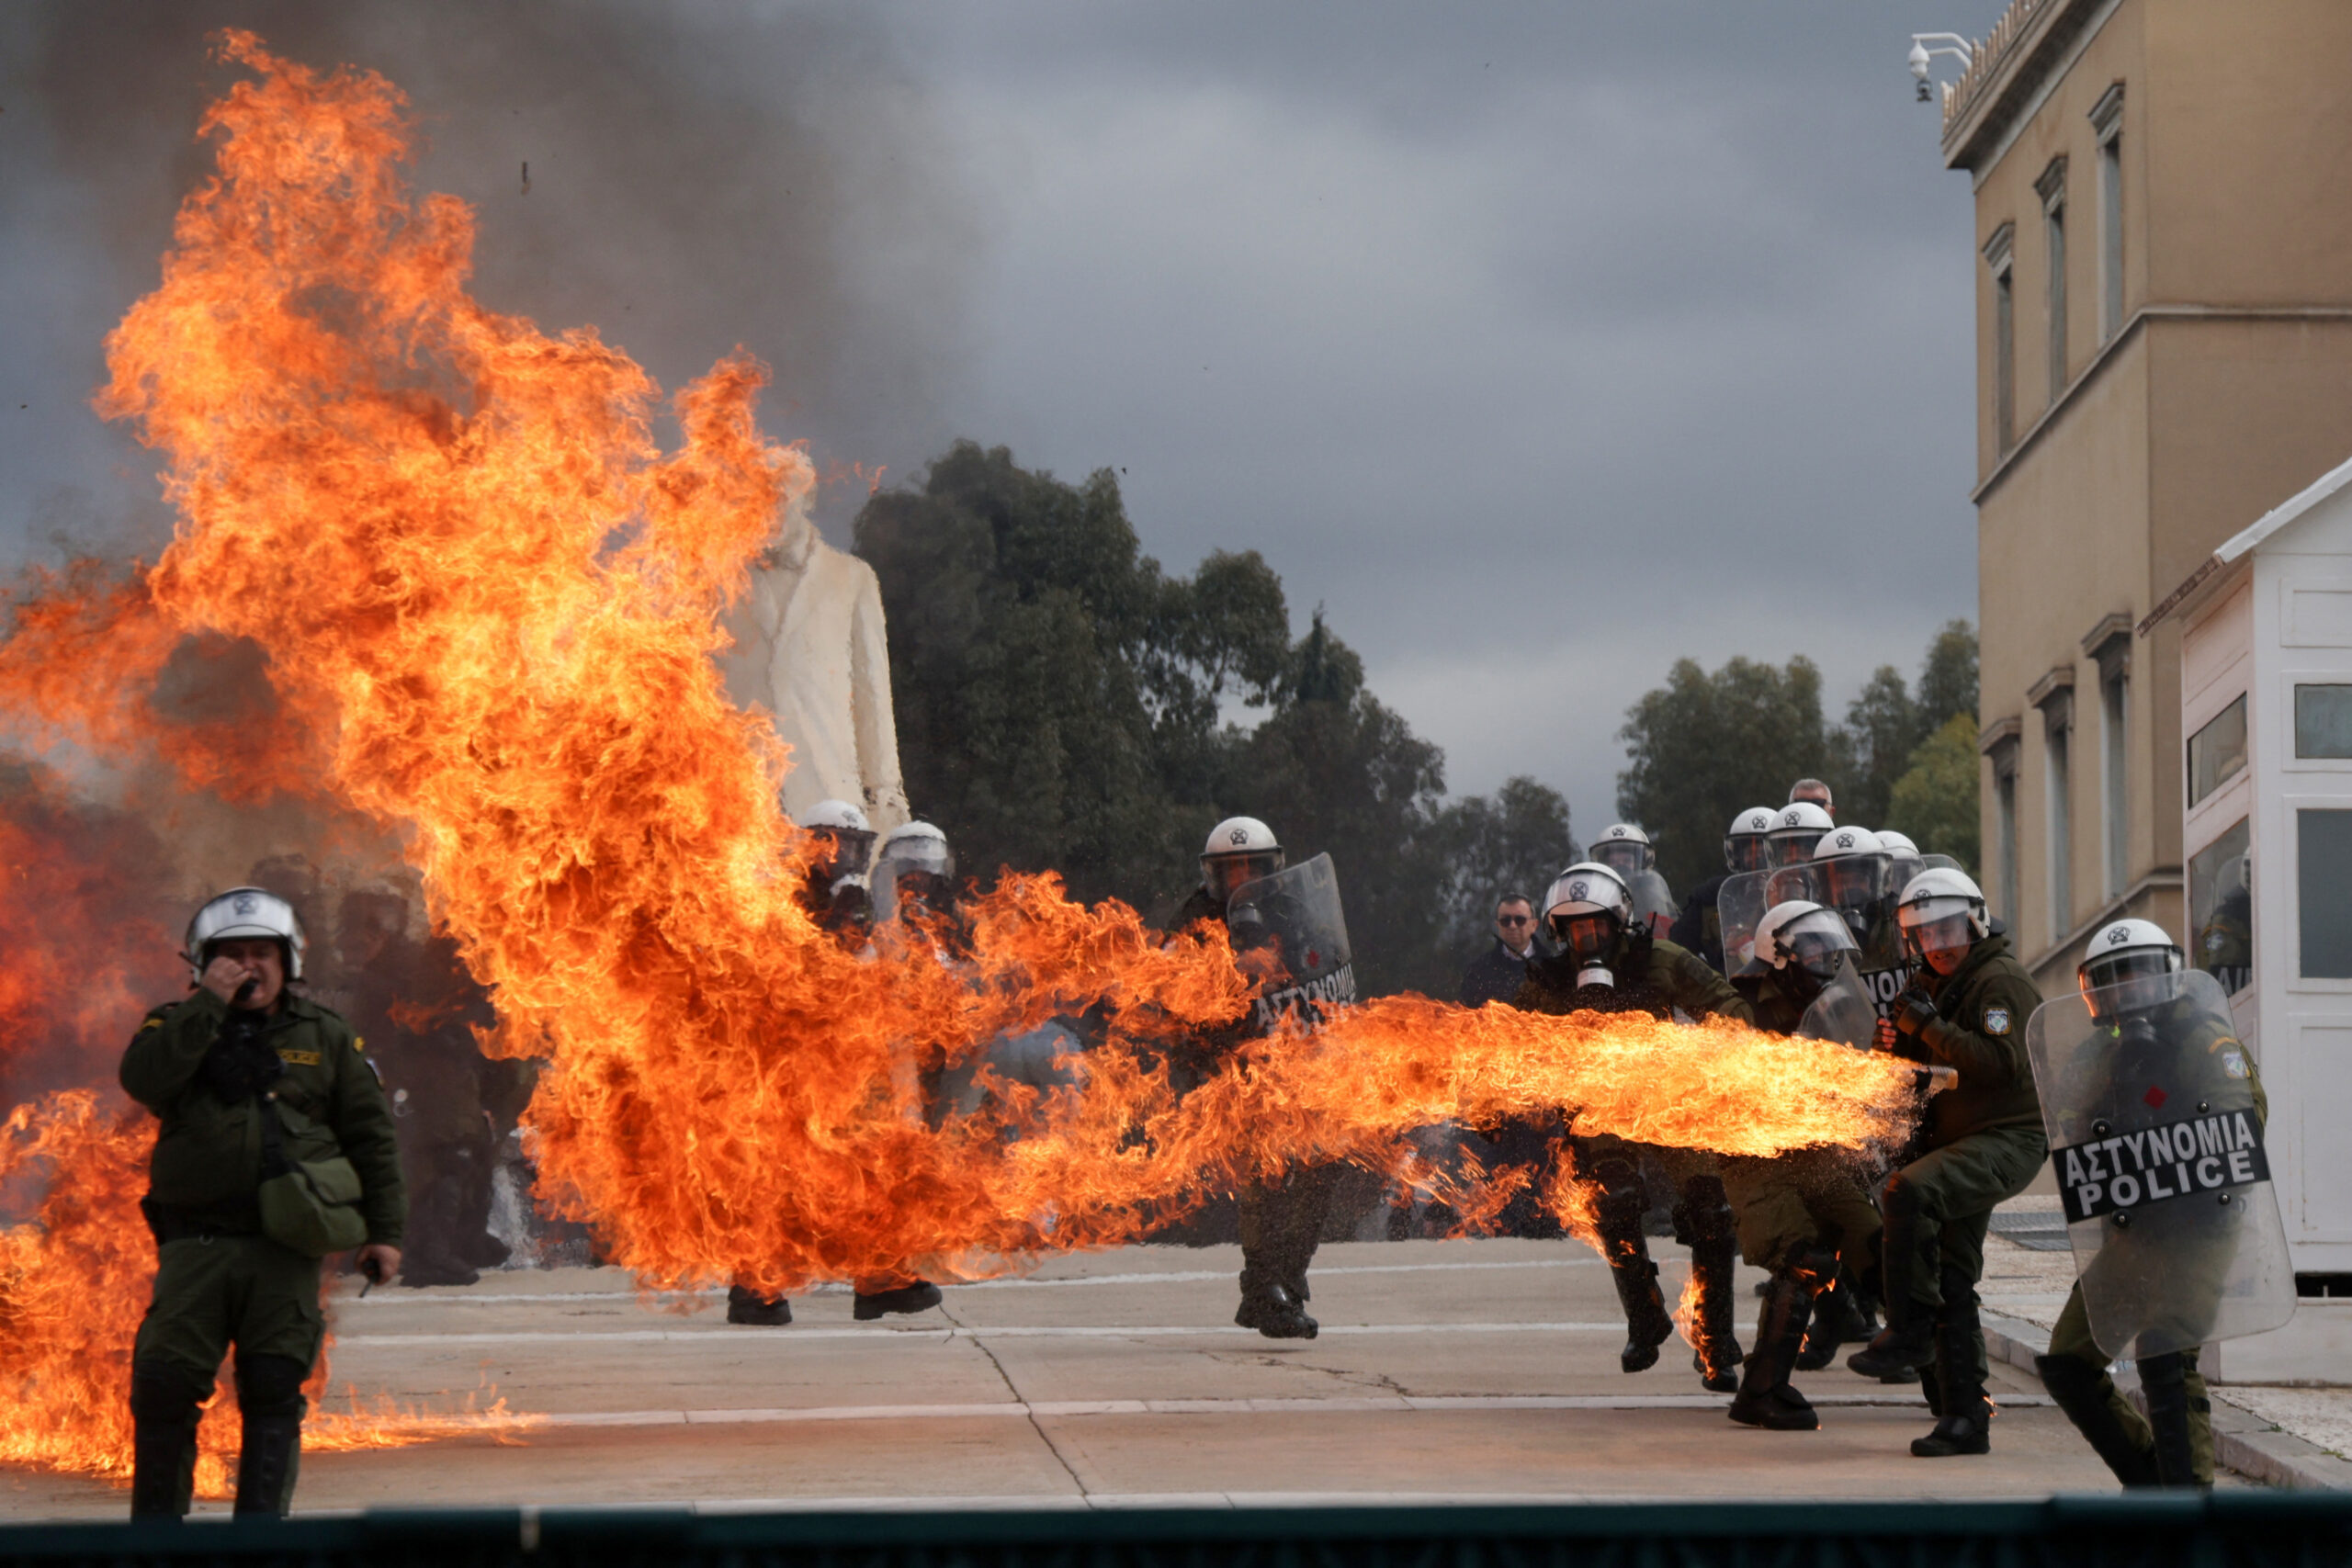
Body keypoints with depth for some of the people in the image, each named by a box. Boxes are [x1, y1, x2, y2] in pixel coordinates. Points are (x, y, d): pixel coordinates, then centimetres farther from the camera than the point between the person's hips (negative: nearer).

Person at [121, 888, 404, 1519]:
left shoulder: (325, 1038, 12)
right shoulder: (178, 1028, 10)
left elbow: (371, 1136, 12)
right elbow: (142, 1078, -12)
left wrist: (384, 1230, 6)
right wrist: (211, 1005, -11)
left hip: (286, 1247, 0)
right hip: (194, 1246, 0)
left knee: (274, 1395, -1)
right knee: (164, 1387, -5)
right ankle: (155, 1530, 4)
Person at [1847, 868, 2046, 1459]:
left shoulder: (2002, 982, -11)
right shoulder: (1934, 984, 16)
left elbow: (2001, 1064, -24)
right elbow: (1919, 1070, 22)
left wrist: (1929, 1026, -22)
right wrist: (1897, 1042, 0)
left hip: (2007, 1141, -10)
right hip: (1957, 1144, 10)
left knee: (1909, 1191, -33)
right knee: (1952, 1282, 8)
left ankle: (1910, 1331, -27)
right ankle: (1965, 1419, 13)